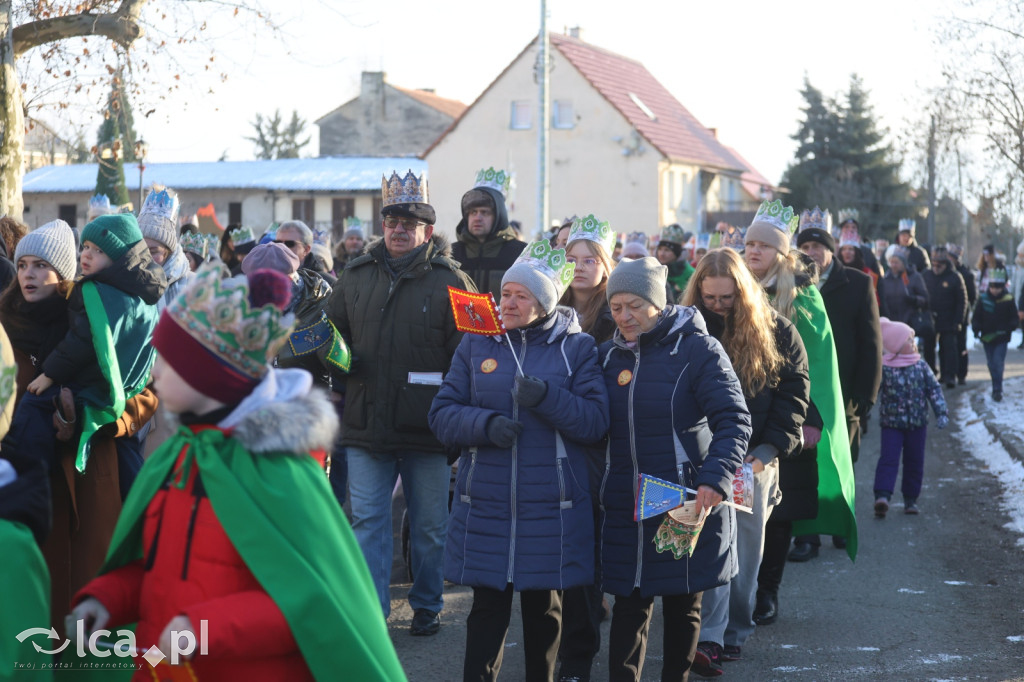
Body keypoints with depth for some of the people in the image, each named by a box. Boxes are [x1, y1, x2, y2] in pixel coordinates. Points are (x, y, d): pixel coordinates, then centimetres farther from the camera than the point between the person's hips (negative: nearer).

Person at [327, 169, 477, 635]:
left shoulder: (449, 280, -2)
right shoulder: (356, 276, 10)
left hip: (426, 427, -2)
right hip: (366, 423, 3)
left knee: (429, 526, 10)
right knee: (367, 520, 1)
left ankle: (427, 606, 25)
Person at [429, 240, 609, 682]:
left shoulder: (577, 347, 1)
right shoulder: (476, 343, 6)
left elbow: (596, 421, -7)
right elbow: (442, 414, 1)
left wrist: (547, 397, -22)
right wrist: (485, 424, -18)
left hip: (550, 508, -1)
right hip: (485, 506, 1)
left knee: (545, 609, 11)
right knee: (487, 609, 3)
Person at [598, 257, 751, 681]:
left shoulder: (698, 350, -7)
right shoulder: (608, 355, 8)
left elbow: (734, 422, -12)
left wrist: (714, 479, -25)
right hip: (625, 508, 3)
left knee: (683, 606, 9)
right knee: (630, 604, 2)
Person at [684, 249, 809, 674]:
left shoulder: (776, 332, 1)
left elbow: (795, 390, 2)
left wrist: (770, 449, -8)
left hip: (755, 461, 2)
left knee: (747, 550, 8)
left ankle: (734, 634, 21)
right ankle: (709, 637, -15)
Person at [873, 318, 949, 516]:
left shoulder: (921, 366, 2)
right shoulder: (883, 367, -8)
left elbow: (934, 389, 3)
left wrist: (941, 412, -6)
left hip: (917, 422, 4)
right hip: (891, 422, -4)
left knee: (914, 462, 8)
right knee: (889, 458, -15)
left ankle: (910, 499, 20)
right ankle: (882, 496, -25)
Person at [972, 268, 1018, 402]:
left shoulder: (1008, 299, -5)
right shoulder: (983, 299, -1)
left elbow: (1014, 318, 2)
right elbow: (976, 317, 4)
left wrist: (1009, 329, -15)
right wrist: (976, 329, -10)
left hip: (1002, 337, -3)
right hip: (987, 336, 3)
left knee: (998, 363, -10)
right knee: (992, 364, 10)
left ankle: (997, 390, -9)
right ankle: (997, 388, 24)